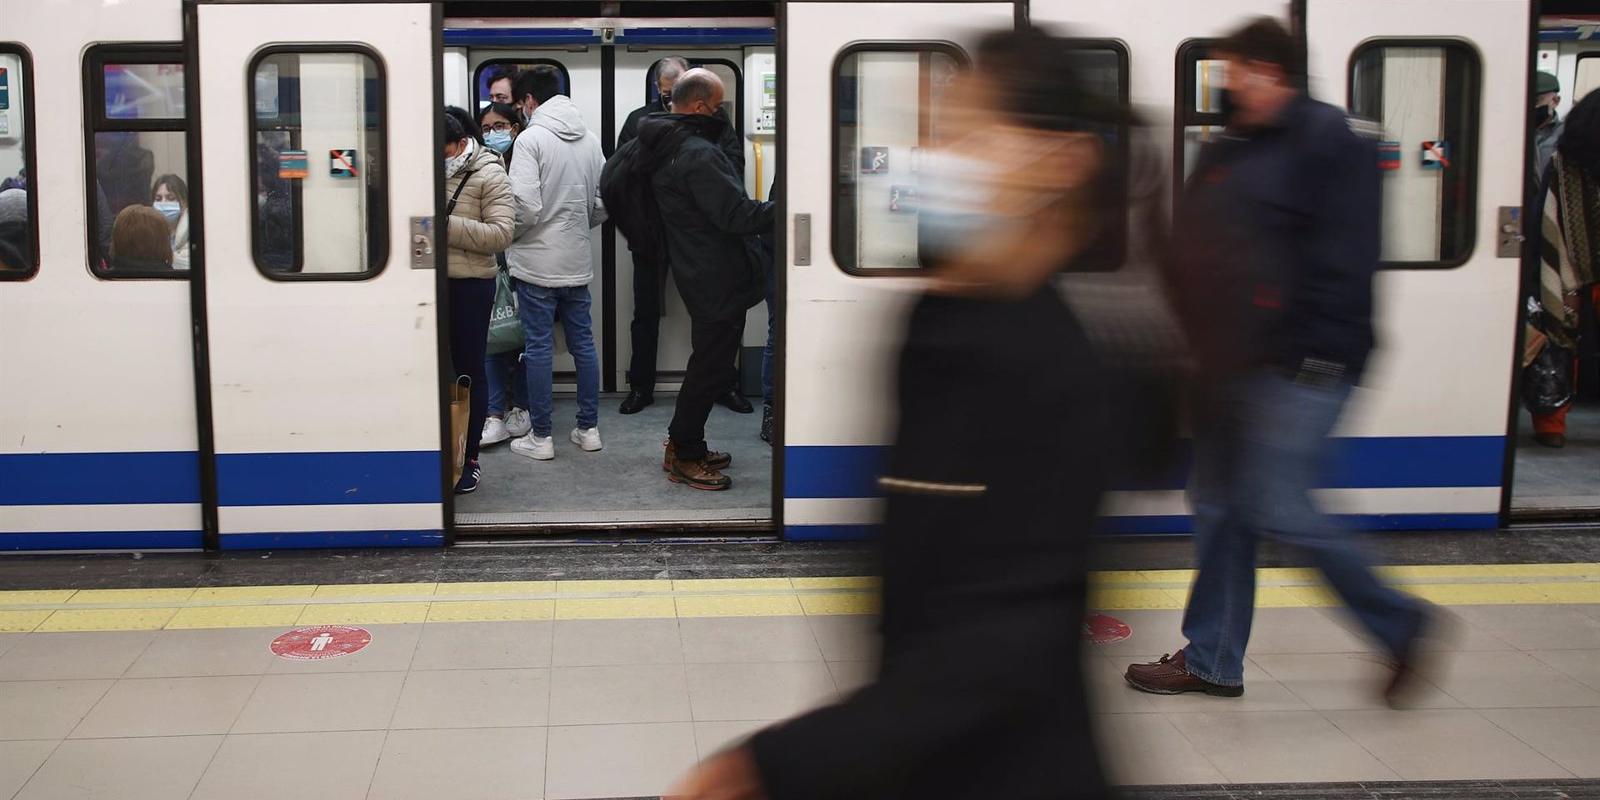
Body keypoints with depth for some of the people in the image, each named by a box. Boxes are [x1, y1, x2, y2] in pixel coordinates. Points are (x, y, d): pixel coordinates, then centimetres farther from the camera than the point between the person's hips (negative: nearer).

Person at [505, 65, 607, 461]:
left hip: (537, 262, -6)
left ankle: (541, 436, 7)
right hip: (578, 262, 6)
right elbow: (604, 204, 8)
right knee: (583, 343, 13)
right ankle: (589, 428, 19)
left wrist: (510, 235, -1)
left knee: (538, 348, 1)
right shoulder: (590, 138, 7)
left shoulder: (531, 138, -12)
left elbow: (525, 206, -20)